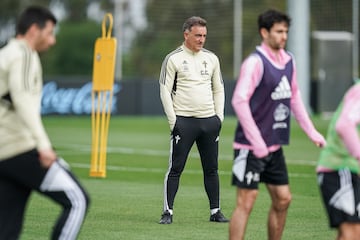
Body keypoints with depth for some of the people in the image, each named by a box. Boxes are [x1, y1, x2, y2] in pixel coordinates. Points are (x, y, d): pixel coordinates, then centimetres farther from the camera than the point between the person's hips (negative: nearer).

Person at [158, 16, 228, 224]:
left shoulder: (211, 58, 12)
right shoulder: (173, 59, -2)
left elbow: (219, 89, 17)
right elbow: (165, 90, -3)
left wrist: (219, 117, 7)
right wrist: (173, 120, -9)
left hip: (209, 121, 4)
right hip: (184, 121, -4)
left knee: (212, 168, 8)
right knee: (176, 168, -5)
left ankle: (215, 211, 15)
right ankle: (168, 212, 0)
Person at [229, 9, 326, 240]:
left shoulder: (288, 61, 10)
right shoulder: (255, 63, -15)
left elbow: (294, 97, 20)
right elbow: (239, 101, -21)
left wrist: (312, 132, 15)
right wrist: (256, 141, -24)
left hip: (275, 146, 8)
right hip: (251, 147, -8)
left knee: (283, 200, 10)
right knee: (246, 202, -7)